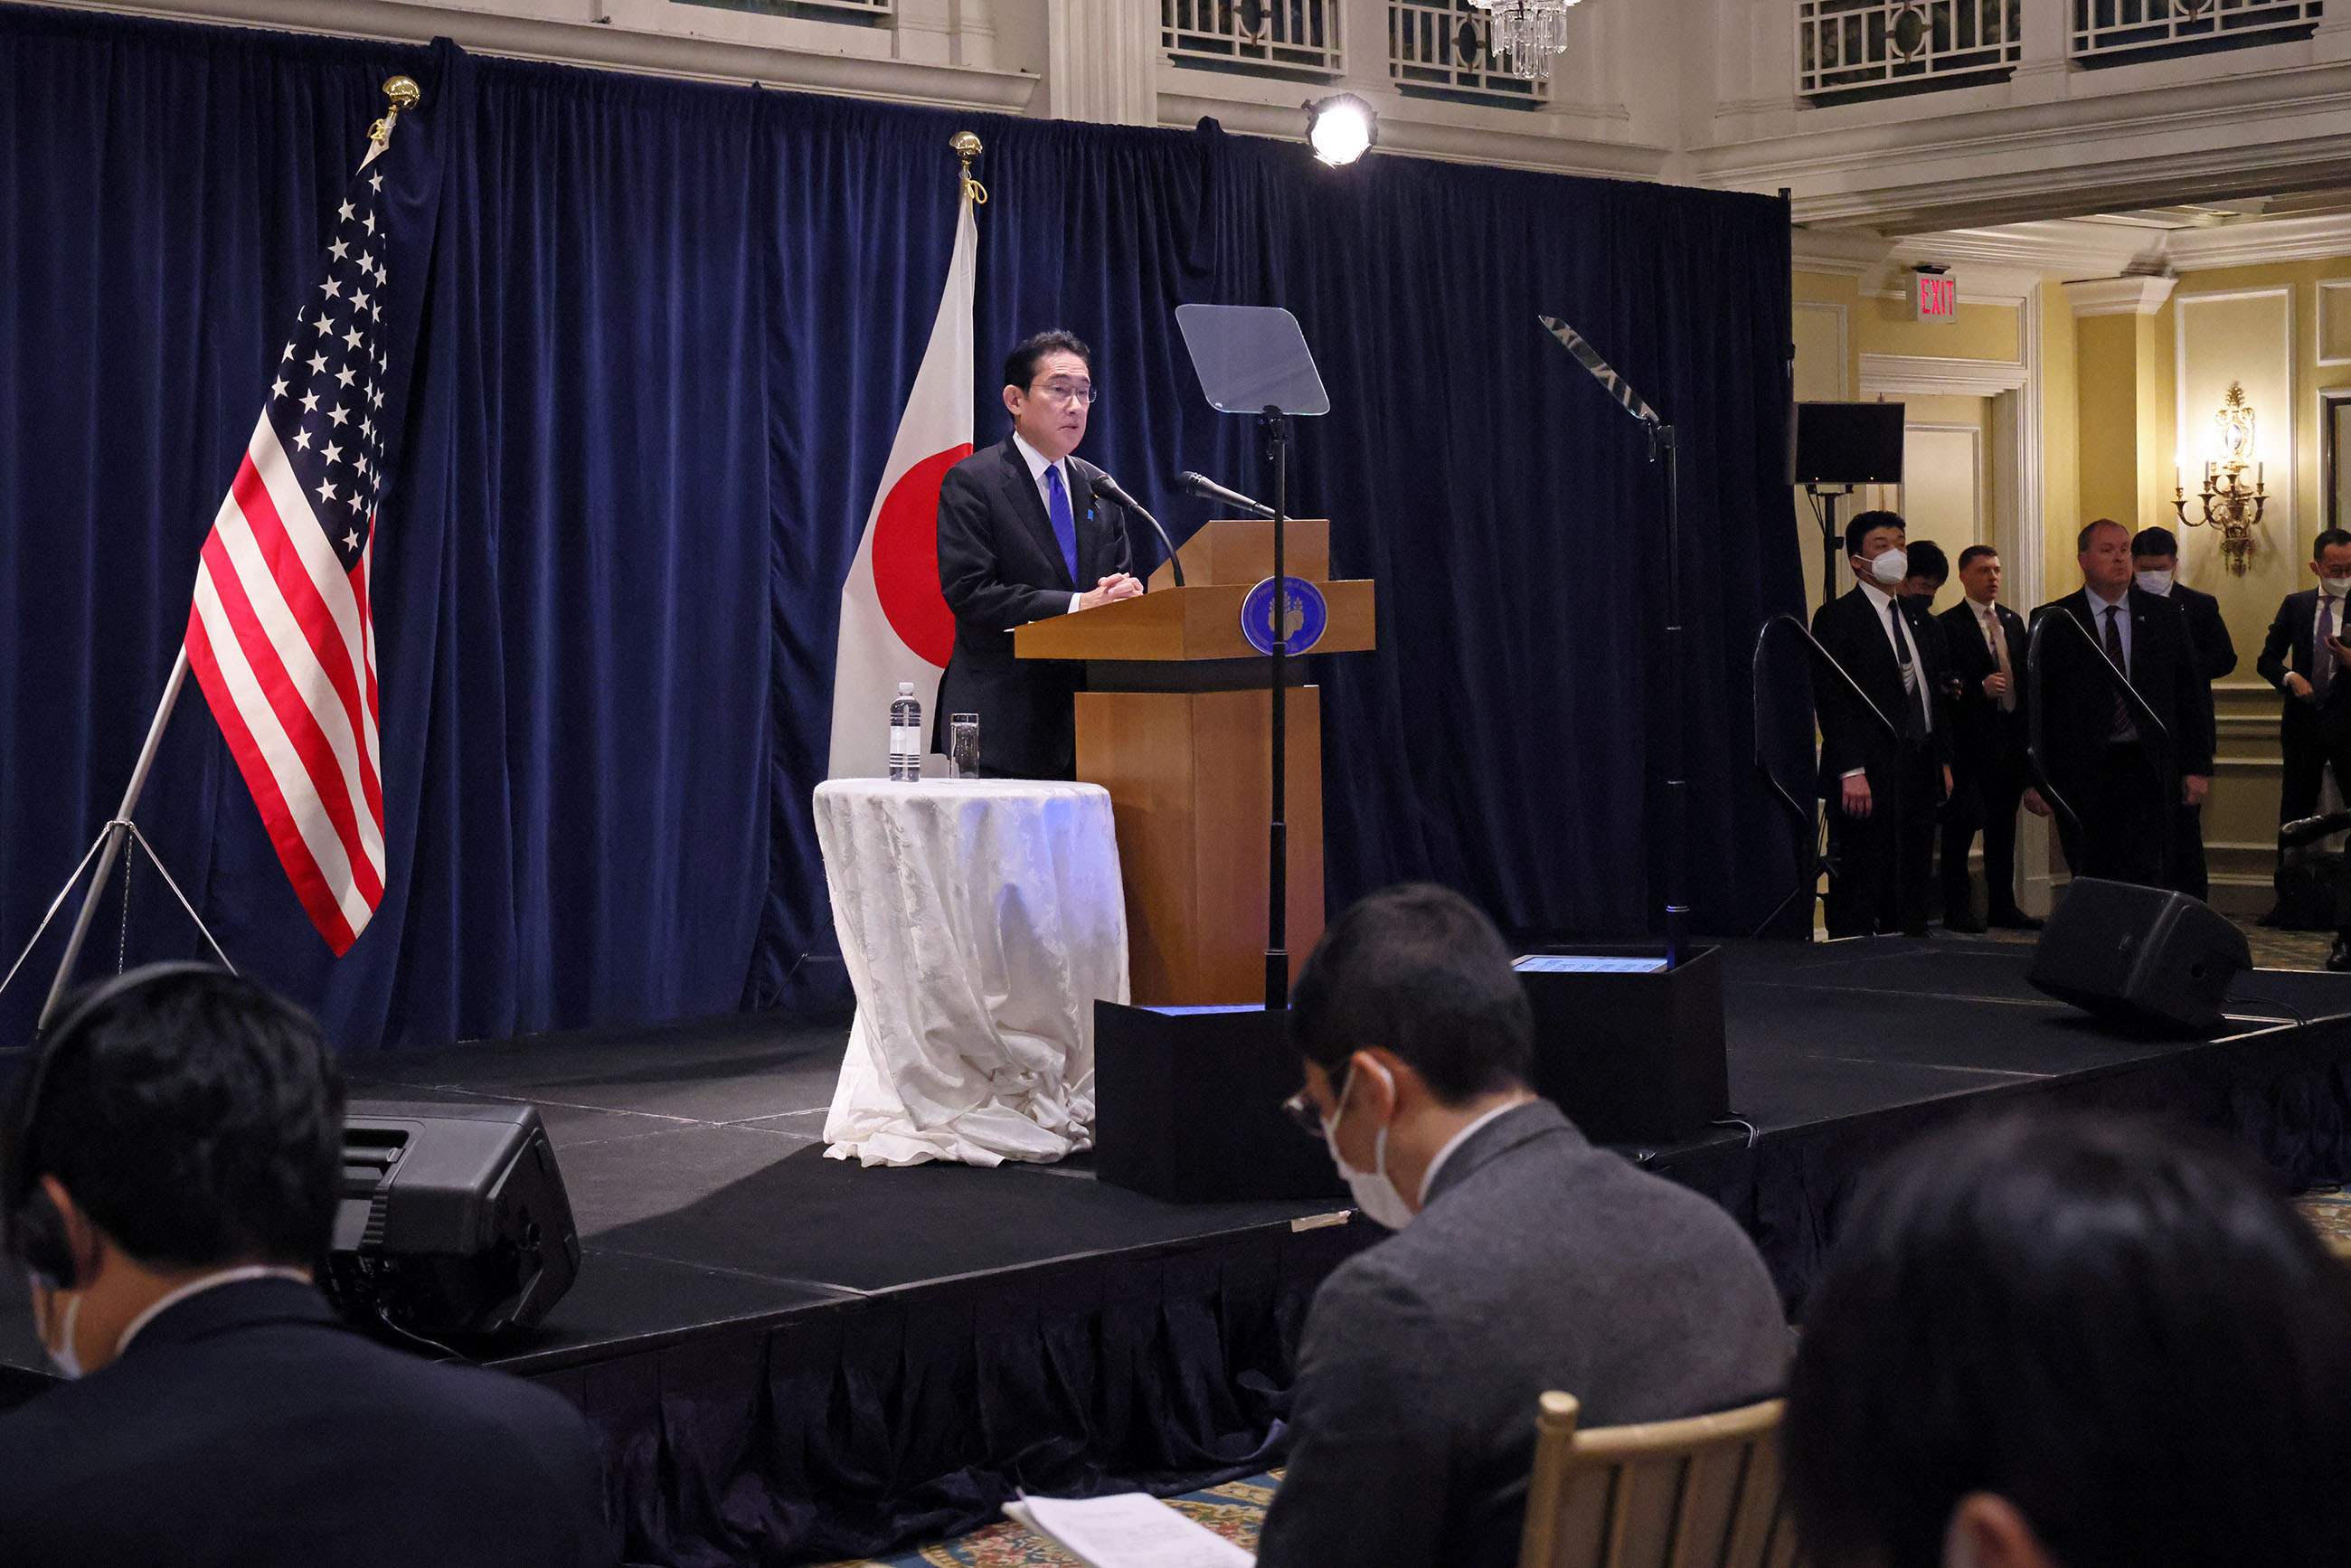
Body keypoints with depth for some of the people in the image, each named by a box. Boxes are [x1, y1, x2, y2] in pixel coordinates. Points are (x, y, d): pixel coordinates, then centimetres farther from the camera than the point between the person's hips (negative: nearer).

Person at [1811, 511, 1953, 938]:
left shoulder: (1920, 619, 17)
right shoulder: (1836, 618, -6)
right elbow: (1831, 699, -12)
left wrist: (1943, 760, 13)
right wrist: (1852, 772, -19)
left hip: (1919, 773, 7)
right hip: (1868, 778, -7)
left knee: (1913, 888, 9)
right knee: (1860, 893, -5)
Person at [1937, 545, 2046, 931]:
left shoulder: (2013, 621, 17)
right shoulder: (1947, 625, -5)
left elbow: (2023, 678, 18)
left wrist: (2026, 731, 10)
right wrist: (1980, 689, -25)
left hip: (2011, 737, 7)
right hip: (1969, 739, -7)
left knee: (2003, 826, 11)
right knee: (1961, 826, -5)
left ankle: (2003, 907, 17)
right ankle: (1957, 910, 0)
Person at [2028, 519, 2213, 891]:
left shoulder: (2165, 615, 10)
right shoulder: (2053, 622, 4)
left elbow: (2193, 693, 11)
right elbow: (2035, 704, 3)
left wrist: (2198, 767, 5)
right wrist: (2036, 778, -3)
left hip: (2147, 769, 1)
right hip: (2080, 773, 0)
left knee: (2147, 877, -9)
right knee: (2091, 879, 2)